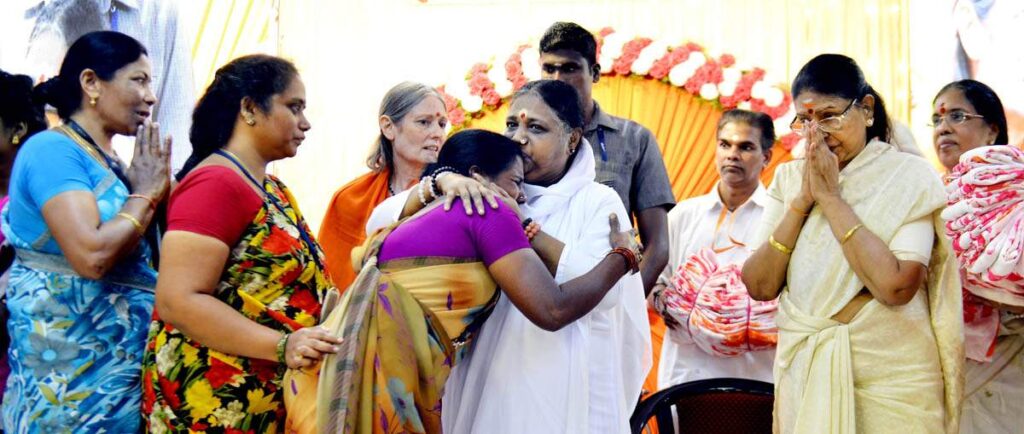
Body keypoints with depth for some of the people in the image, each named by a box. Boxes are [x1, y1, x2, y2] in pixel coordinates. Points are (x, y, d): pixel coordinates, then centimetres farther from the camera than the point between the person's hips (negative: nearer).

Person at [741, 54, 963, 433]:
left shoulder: (910, 177, -8)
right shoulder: (788, 178, 4)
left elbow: (896, 287, -21)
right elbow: (759, 286, -3)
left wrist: (831, 197, -16)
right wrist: (802, 201, -11)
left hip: (890, 382, -3)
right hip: (803, 374, 3)